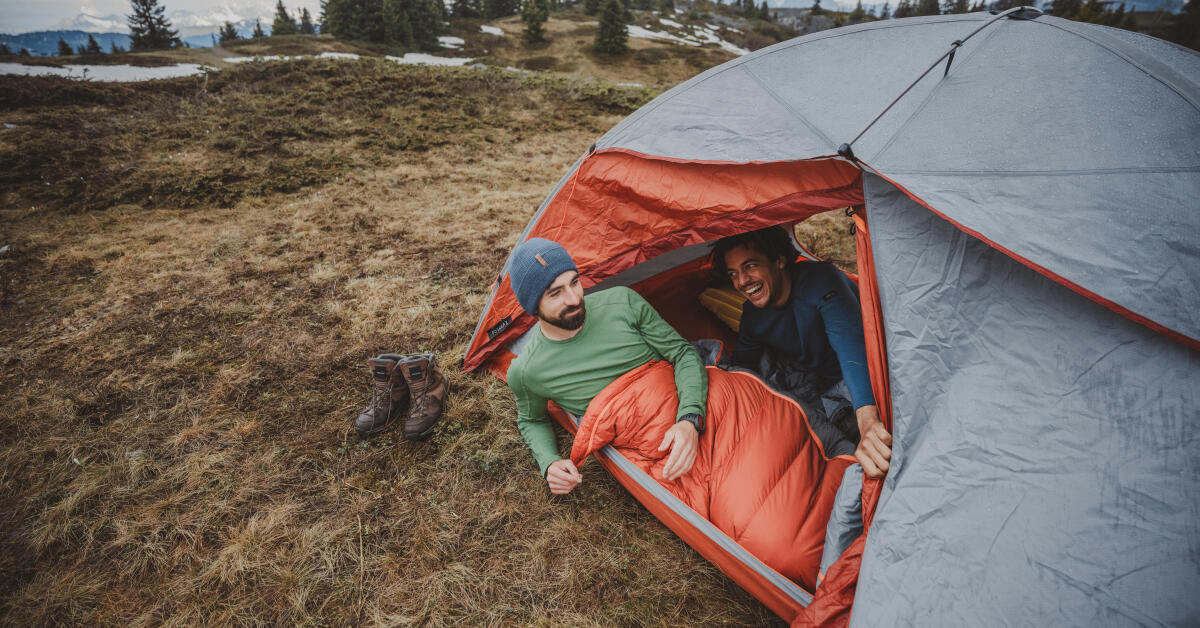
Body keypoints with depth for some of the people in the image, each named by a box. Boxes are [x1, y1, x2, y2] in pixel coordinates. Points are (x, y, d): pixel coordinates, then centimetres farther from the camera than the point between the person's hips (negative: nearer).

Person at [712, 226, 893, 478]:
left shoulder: (820, 279, -27)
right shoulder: (752, 315, -6)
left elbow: (851, 345, -43)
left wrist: (868, 420, -59)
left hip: (865, 377, -6)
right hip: (826, 388, 6)